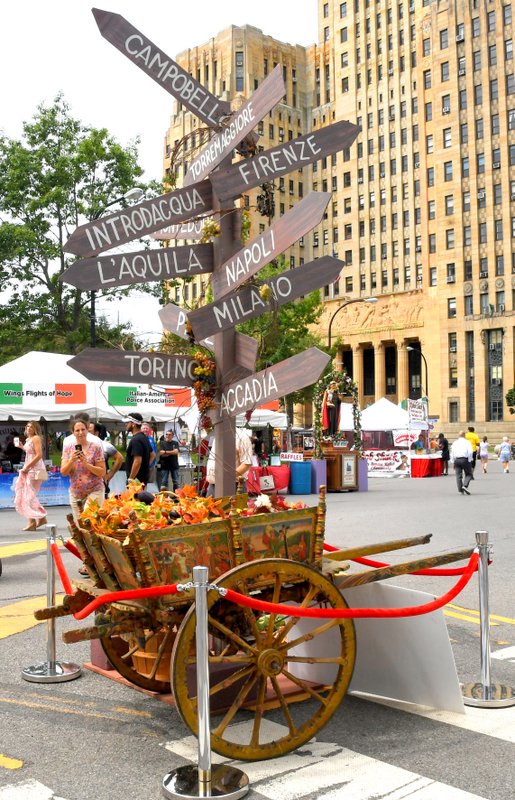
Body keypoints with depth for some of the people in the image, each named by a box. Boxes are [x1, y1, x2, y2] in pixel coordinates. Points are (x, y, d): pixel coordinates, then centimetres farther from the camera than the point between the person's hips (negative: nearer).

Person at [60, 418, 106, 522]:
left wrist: (86, 463, -20)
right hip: (75, 493, 4)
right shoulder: (68, 447, 5)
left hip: (94, 491, -4)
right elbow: (63, 472, 1)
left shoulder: (95, 447, -4)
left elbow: (102, 472, -7)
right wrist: (72, 460, -16)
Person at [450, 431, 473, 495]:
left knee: (458, 475, 6)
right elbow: (470, 452, -8)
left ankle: (460, 490, 2)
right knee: (468, 474, 8)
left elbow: (452, 453, 11)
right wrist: (469, 461, -2)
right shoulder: (467, 442, 2)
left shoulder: (454, 443, 13)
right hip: (465, 459, -3)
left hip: (456, 460, 3)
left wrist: (453, 462, 14)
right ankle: (465, 486, -14)